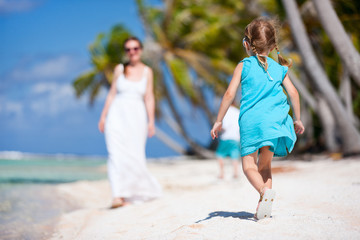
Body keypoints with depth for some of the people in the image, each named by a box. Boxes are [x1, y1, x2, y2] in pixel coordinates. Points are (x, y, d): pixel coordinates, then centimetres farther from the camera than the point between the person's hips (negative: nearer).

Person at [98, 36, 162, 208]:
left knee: (134, 157, -4)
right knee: (117, 154, -14)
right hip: (117, 114, 0)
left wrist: (151, 121, -1)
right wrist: (103, 116, 5)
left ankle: (134, 193, 16)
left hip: (136, 116, 0)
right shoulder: (120, 69, 9)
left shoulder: (147, 71, 8)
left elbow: (149, 98, 6)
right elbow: (112, 94, 10)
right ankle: (118, 195, -19)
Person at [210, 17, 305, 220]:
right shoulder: (279, 68, 13)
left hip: (251, 121, -3)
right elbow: (293, 93, 6)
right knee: (265, 165, 14)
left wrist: (219, 121, 6)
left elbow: (230, 94, 0)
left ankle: (265, 191, -27)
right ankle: (263, 208, 6)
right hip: (274, 121, 3)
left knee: (249, 166, 0)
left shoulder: (244, 66, 5)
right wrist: (297, 120, 17)